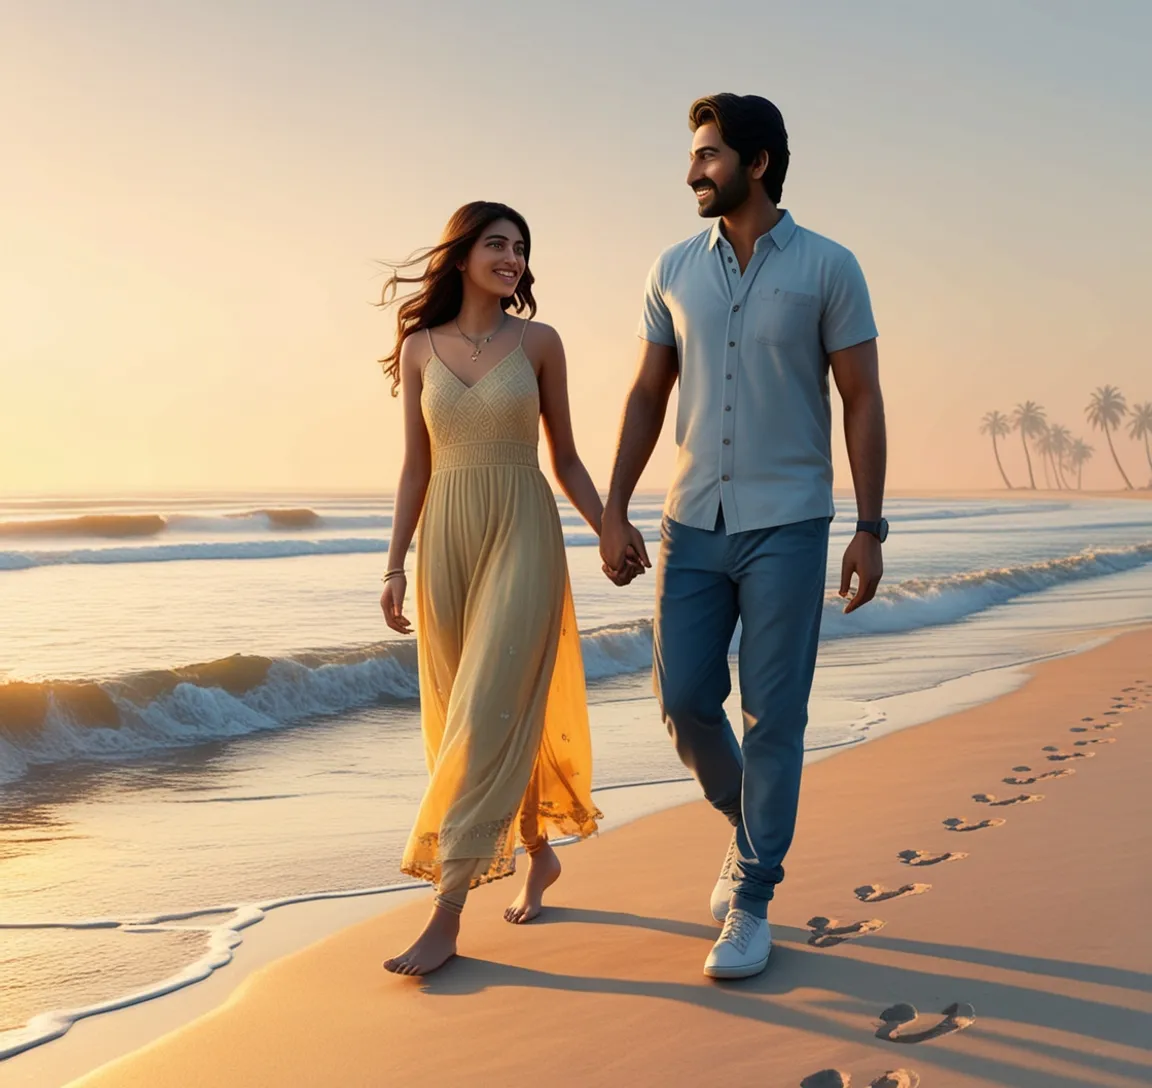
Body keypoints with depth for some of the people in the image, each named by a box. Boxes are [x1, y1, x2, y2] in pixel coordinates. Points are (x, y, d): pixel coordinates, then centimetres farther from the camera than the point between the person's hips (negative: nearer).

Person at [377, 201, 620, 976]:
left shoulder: (538, 342, 1)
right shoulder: (420, 347, 6)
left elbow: (565, 456, 6)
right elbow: (416, 466, 7)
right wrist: (396, 564, 1)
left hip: (523, 537, -3)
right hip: (445, 541, 3)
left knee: (490, 716, -10)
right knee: (464, 716, 10)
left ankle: (447, 917, -7)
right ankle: (539, 852, 32)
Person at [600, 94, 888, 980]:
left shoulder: (828, 268, -3)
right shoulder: (675, 272, 8)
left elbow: (862, 399, -3)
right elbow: (648, 395, 11)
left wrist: (871, 528, -7)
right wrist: (614, 511, 4)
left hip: (787, 525, -3)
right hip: (694, 524, 4)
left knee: (774, 714, 0)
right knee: (684, 699, 4)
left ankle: (752, 902, 12)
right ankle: (751, 822, 33)